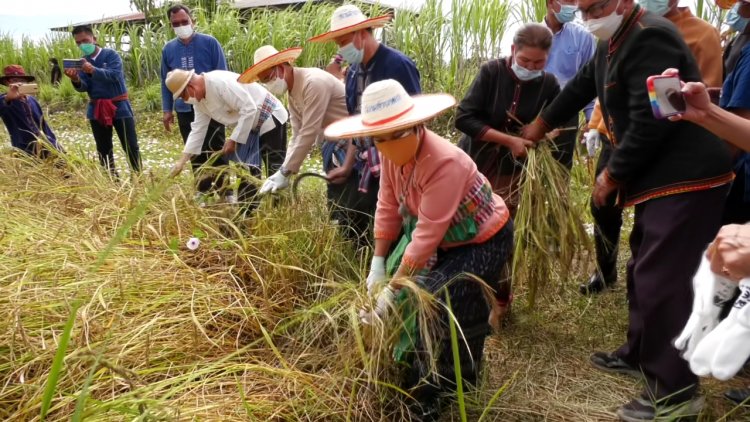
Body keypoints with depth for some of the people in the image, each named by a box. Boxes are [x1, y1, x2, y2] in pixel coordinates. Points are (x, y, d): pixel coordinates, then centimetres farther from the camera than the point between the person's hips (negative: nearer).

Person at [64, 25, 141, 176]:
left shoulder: (111, 55, -5)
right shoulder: (82, 62, 7)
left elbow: (115, 75, -23)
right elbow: (83, 87, -2)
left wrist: (93, 70, -36)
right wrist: (76, 80, -24)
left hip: (119, 106, -4)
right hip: (96, 109, 5)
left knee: (131, 147, -5)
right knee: (103, 150, 9)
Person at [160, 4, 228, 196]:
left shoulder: (209, 42, -5)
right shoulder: (168, 49, 6)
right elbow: (165, 81, 12)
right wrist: (167, 110, 8)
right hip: (184, 109, 4)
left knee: (216, 150, 2)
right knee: (195, 153, 11)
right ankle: (203, 191, 22)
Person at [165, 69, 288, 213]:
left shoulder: (220, 82, -27)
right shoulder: (198, 99, 2)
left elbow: (249, 109, -28)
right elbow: (198, 129, 8)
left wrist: (233, 139, -23)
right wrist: (183, 160, 4)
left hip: (270, 120, -9)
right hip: (251, 127, 10)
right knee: (247, 170, 10)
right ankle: (247, 212, 19)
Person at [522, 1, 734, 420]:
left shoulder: (650, 38, -18)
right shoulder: (615, 43, 14)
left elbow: (649, 122, -23)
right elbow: (581, 85, 28)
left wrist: (612, 175, -12)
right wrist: (541, 125, 39)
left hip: (687, 179, -11)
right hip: (661, 178, 11)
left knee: (661, 280, -8)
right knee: (643, 271, 19)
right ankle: (640, 354, 35)